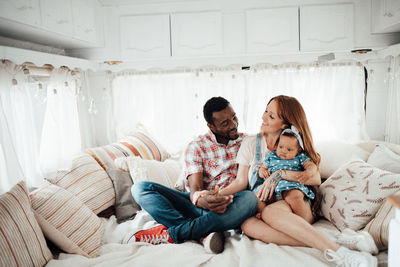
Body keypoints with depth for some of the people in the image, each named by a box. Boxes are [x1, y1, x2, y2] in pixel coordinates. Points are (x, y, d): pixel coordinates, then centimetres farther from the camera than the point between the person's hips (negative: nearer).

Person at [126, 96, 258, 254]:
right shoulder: (197, 146, 4)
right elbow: (195, 188, -9)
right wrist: (201, 200, -34)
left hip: (231, 208, 0)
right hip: (200, 205, 0)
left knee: (250, 199, -37)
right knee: (140, 188, -17)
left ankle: (170, 233, -29)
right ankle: (204, 233, -32)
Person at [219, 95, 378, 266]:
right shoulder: (250, 143, 13)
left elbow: (316, 179, -6)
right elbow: (241, 181, 10)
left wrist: (280, 174, -17)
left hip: (296, 203, -1)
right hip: (261, 205, 2)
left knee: (270, 212, -38)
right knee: (247, 225, -35)